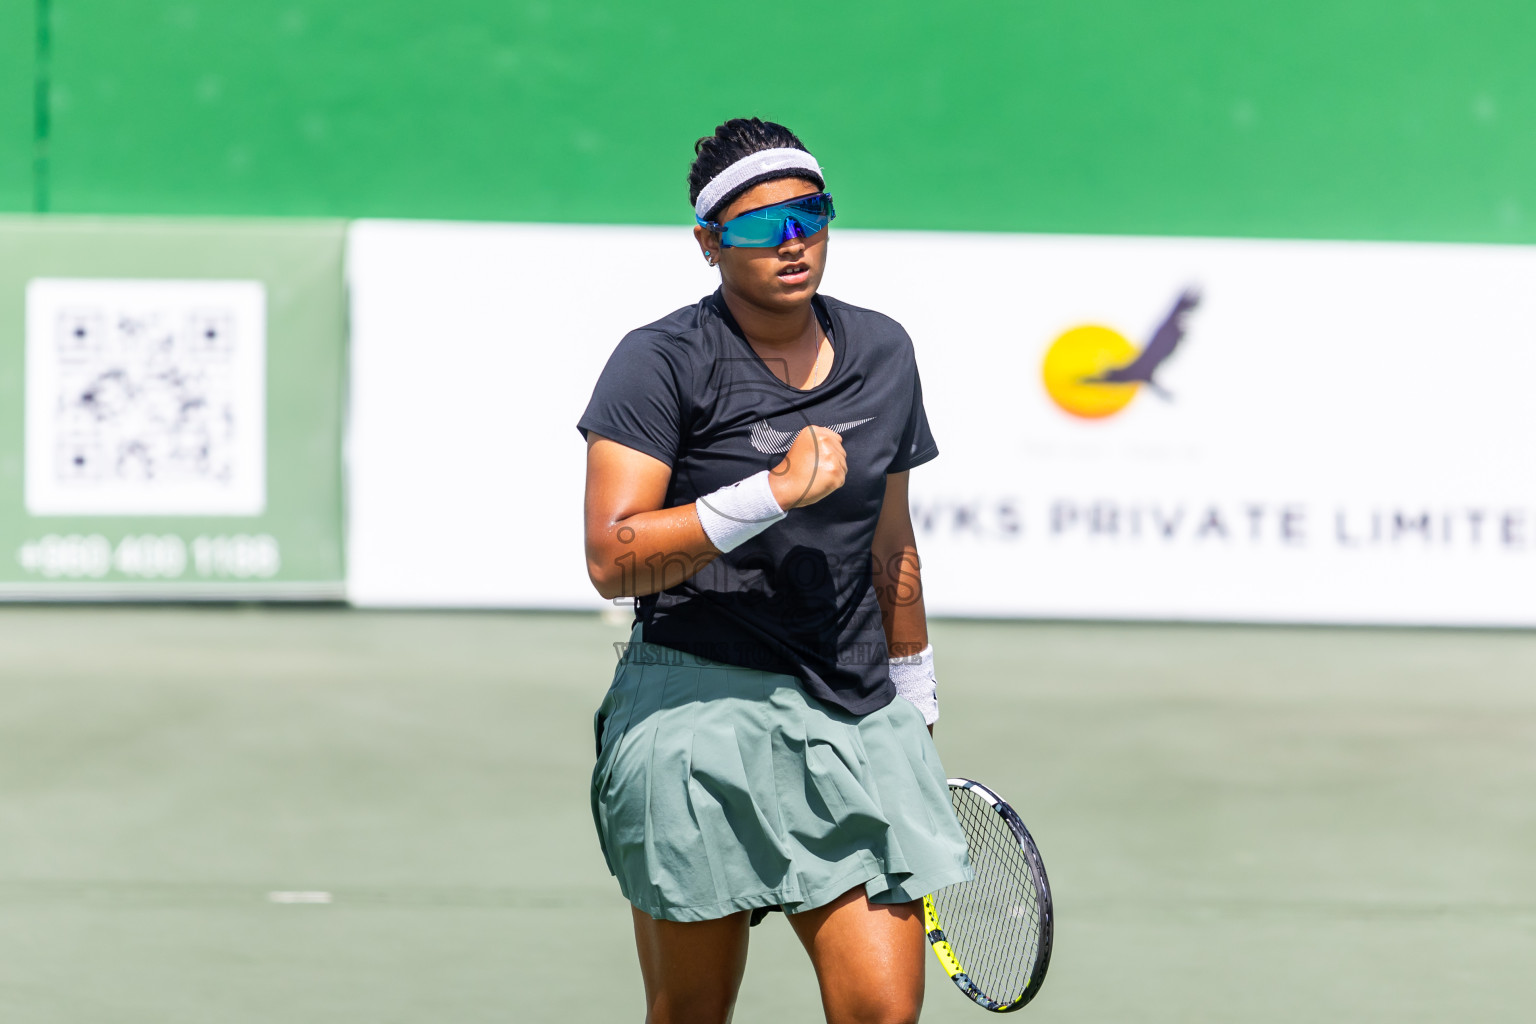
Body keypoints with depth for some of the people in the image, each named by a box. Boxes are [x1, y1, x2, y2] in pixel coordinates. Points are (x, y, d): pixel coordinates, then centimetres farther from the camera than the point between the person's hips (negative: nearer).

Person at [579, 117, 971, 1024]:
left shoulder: (882, 354, 9)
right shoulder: (661, 363, -8)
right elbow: (612, 559, -17)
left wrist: (915, 699, 25)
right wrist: (771, 492, -23)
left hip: (855, 724, 4)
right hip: (699, 707, -4)